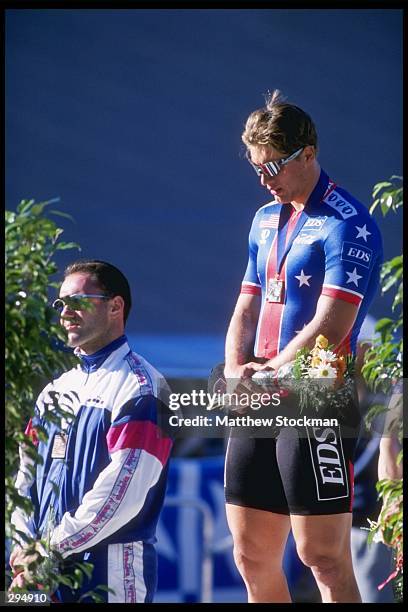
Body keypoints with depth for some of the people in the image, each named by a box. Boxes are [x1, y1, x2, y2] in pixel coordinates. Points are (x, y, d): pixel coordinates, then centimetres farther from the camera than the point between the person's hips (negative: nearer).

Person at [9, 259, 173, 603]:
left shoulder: (140, 387, -7)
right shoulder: (57, 390, 19)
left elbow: (122, 488, -17)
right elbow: (27, 475, 15)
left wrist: (51, 548, -16)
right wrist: (25, 546, -2)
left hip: (111, 569, -7)